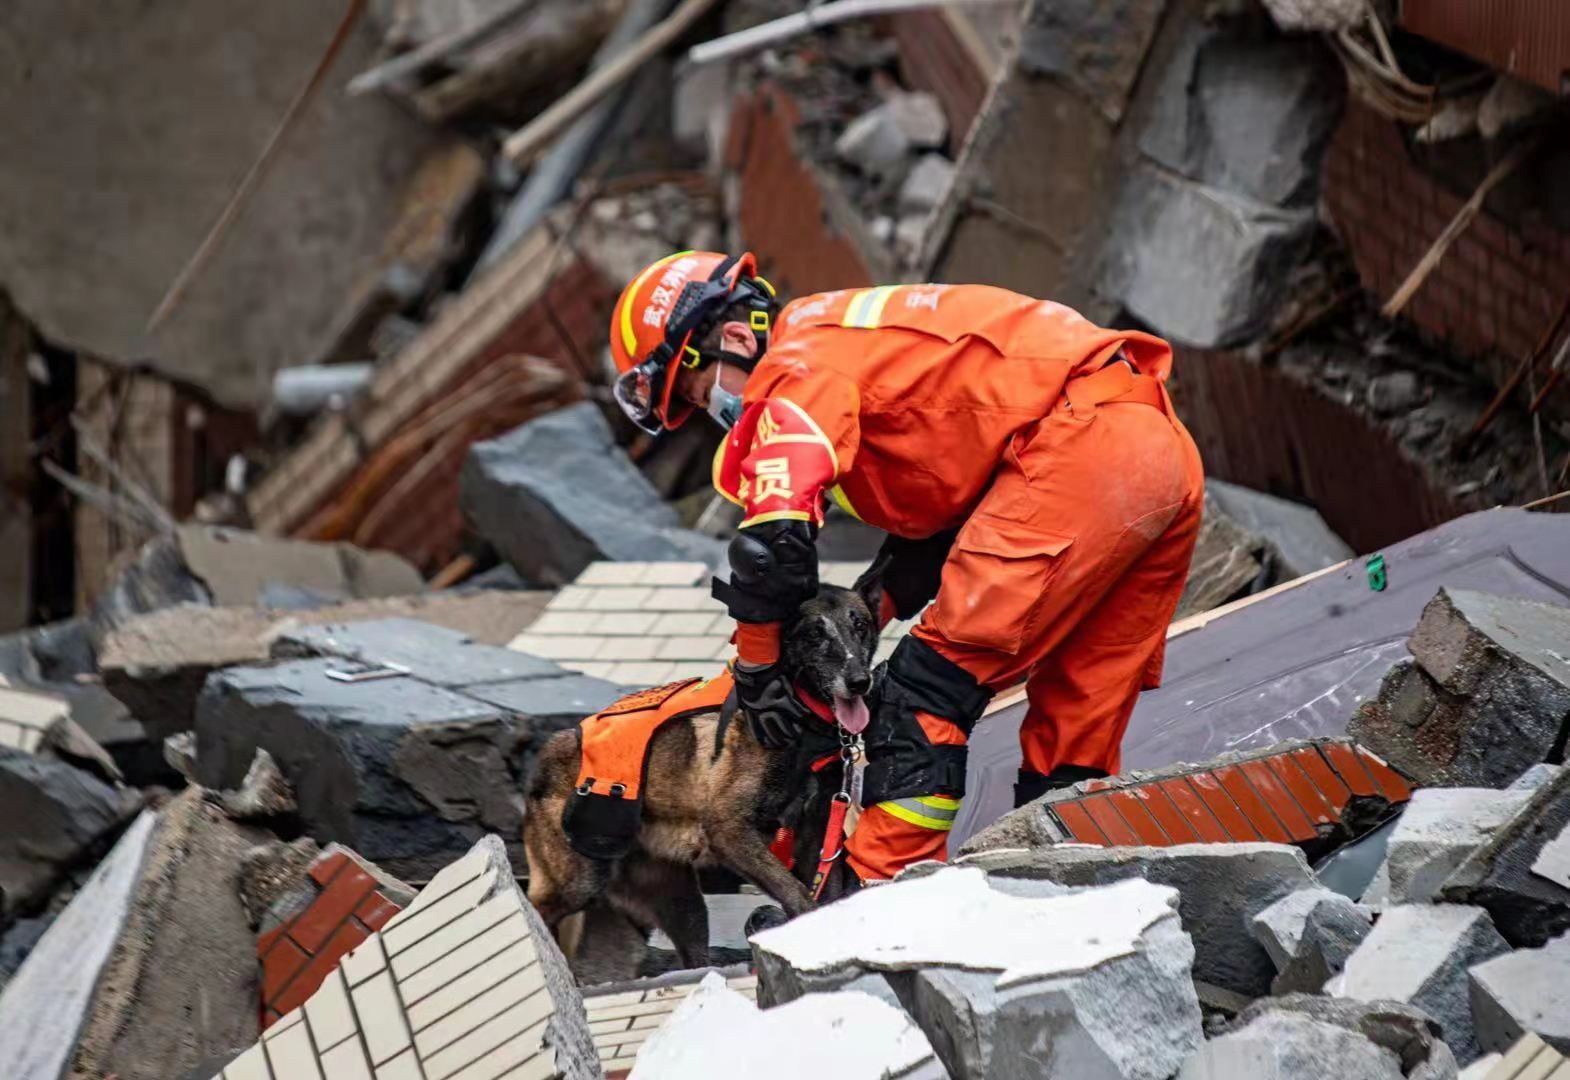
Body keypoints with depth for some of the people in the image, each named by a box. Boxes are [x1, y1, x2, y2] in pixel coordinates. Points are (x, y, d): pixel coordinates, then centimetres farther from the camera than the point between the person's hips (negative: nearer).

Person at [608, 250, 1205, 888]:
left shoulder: (800, 363, -2)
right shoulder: (857, 345, 29)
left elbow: (775, 534, -13)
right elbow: (939, 517, 29)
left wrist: (755, 666, 1)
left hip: (1082, 443, -10)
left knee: (937, 677, -8)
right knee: (1074, 713, 13)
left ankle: (882, 890, -10)